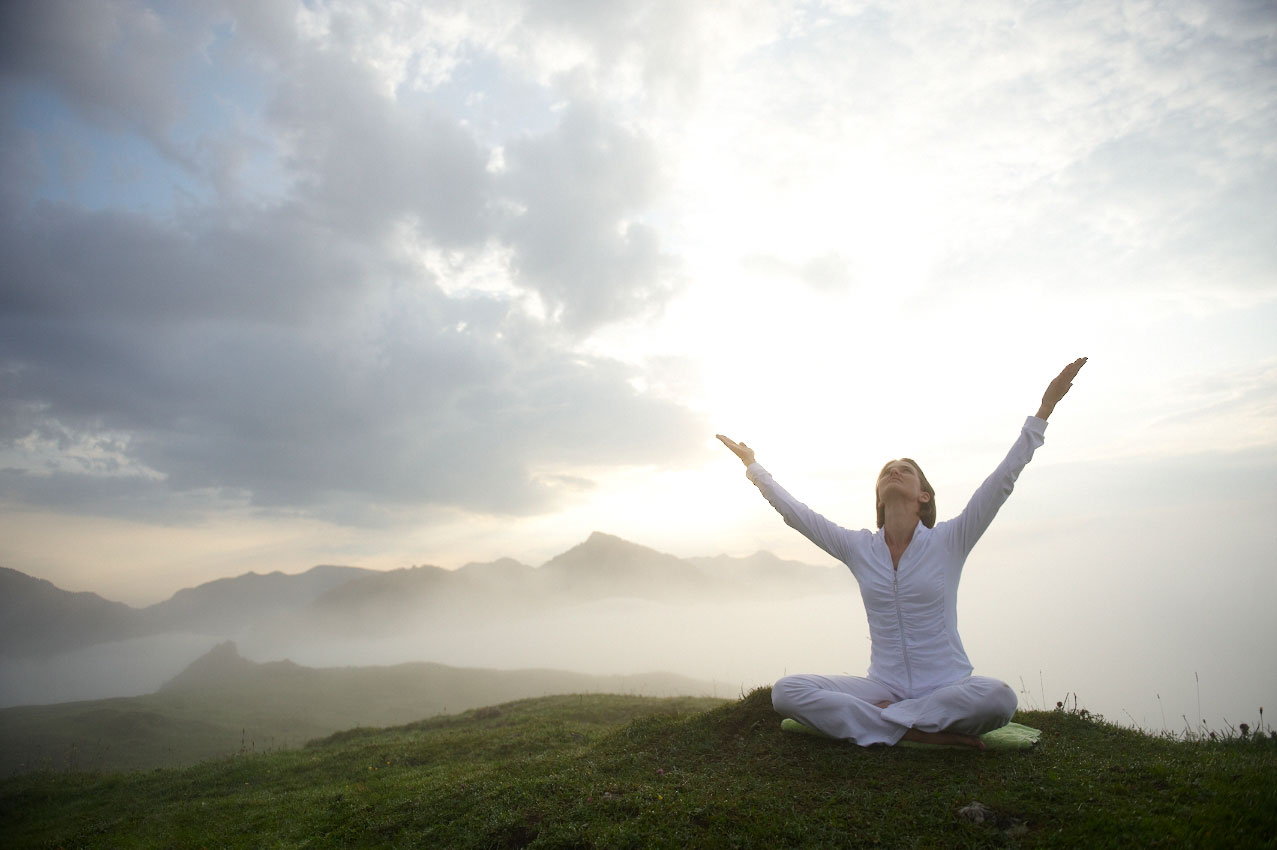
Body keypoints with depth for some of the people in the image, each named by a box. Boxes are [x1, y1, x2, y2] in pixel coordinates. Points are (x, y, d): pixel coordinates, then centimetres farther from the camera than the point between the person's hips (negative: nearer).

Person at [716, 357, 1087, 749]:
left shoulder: (948, 542, -1)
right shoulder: (858, 548, 5)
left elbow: (1002, 480, -6)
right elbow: (794, 511, 11)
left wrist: (1043, 410, -8)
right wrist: (752, 465, 17)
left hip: (946, 686, -1)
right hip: (883, 686, 2)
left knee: (998, 697, -36)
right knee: (786, 691, -22)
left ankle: (880, 718, -18)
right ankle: (920, 731, -20)